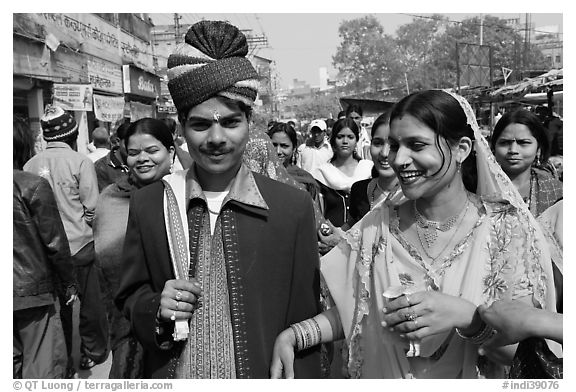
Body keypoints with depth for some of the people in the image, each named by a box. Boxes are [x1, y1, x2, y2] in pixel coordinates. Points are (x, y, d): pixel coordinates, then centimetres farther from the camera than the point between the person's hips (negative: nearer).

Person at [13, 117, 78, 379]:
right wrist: (69, 283, -1)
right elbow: (54, 243, -13)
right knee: (43, 367, 2)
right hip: (32, 292, -6)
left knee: (10, 363, 19)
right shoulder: (33, 185, -15)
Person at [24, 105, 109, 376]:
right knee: (89, 302, 13)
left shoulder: (30, 165, -1)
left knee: (58, 303, 15)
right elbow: (91, 207, -12)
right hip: (79, 246, -4)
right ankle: (93, 351, 27)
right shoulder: (80, 162, -12)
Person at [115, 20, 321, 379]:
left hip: (263, 375, -1)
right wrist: (157, 310, -18)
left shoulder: (294, 207, -13)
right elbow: (129, 298, 1)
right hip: (172, 375, 2)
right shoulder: (147, 205, -8)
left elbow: (303, 318, -8)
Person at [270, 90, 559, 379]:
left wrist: (466, 316, -35)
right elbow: (348, 312, -5)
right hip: (381, 379, 2)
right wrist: (291, 336, -20)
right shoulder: (378, 224, -10)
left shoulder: (509, 228, -17)